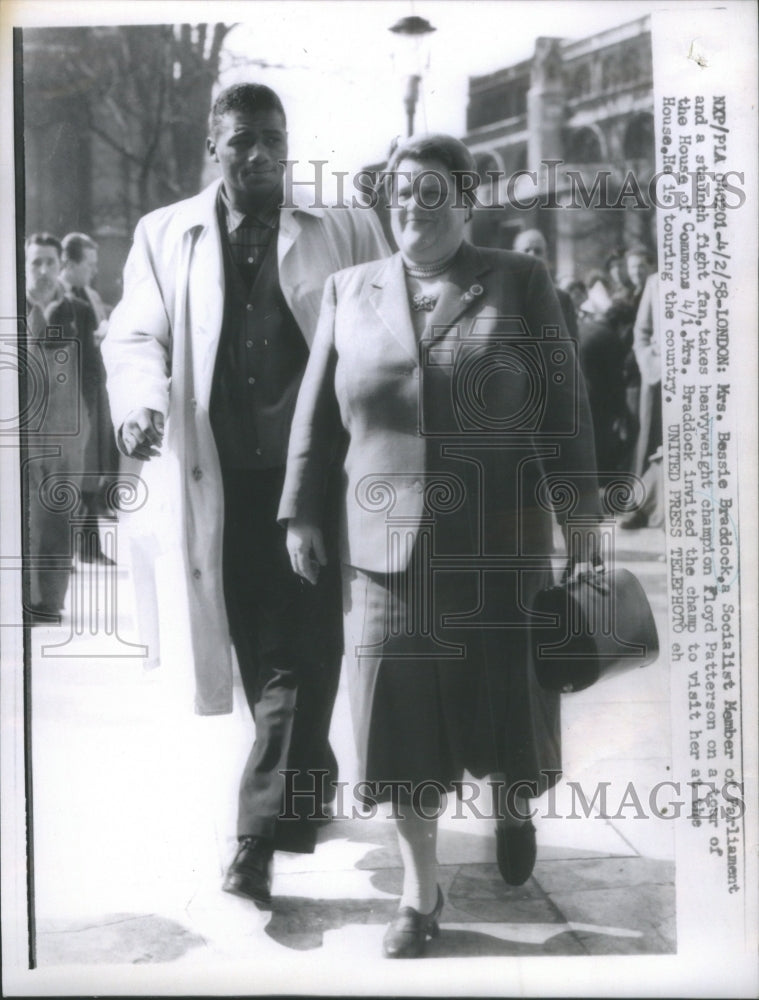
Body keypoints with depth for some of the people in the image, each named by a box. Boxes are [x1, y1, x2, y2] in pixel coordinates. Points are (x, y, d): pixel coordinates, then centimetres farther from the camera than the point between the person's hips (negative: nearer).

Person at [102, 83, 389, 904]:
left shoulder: (345, 232, 7)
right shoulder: (165, 235, 10)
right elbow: (135, 335, 4)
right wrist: (140, 403, -17)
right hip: (220, 479, 2)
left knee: (302, 651, -6)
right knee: (259, 650, 12)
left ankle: (259, 838, 0)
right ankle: (308, 788, 34)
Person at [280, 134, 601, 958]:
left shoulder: (519, 282, 3)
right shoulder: (347, 291, 9)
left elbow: (563, 399, 2)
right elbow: (317, 412, 10)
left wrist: (583, 505, -2)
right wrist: (300, 511, 7)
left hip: (500, 541, -1)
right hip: (388, 544, 1)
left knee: (506, 695, 8)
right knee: (403, 712, 1)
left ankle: (510, 805, 43)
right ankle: (420, 891, 17)